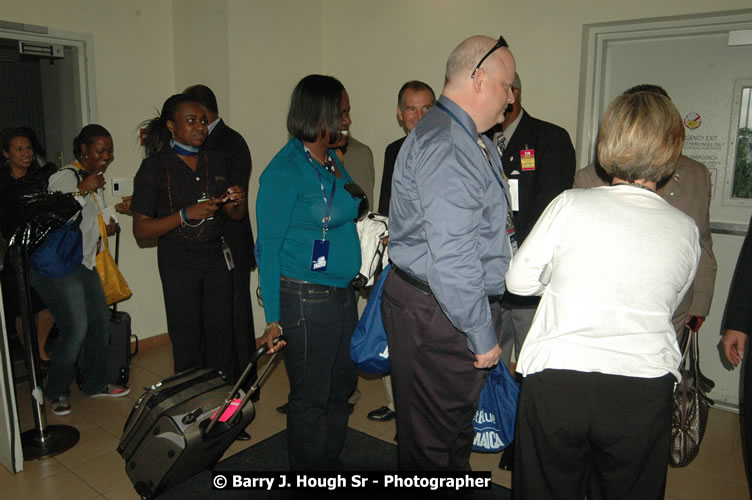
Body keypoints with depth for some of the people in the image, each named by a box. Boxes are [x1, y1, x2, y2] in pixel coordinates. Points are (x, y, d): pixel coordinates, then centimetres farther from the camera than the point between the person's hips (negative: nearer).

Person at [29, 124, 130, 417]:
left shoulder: (96, 182, 16)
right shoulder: (65, 178, -12)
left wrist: (106, 229, 10)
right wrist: (84, 190, -26)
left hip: (84, 264, 9)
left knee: (100, 321, 8)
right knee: (76, 328, -13)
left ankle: (95, 384, 24)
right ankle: (57, 392, 7)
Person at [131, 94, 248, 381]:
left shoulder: (214, 162, 9)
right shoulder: (155, 168, -5)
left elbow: (235, 216, 14)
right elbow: (140, 230, -9)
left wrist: (240, 202, -9)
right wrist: (186, 215, -21)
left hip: (216, 257, 4)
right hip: (179, 261, -4)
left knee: (222, 338, 6)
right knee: (187, 343, 3)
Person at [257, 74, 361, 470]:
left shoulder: (333, 161, 10)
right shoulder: (285, 171, -14)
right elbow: (268, 247, -14)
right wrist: (273, 318, -16)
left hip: (342, 295, 8)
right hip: (306, 300, -8)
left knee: (341, 387, 19)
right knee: (310, 397, 8)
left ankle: (331, 464, 39)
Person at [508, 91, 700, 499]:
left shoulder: (571, 204, -10)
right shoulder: (686, 230, 0)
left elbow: (519, 280, -3)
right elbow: (670, 303, 13)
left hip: (556, 381, -2)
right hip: (644, 392, 3)